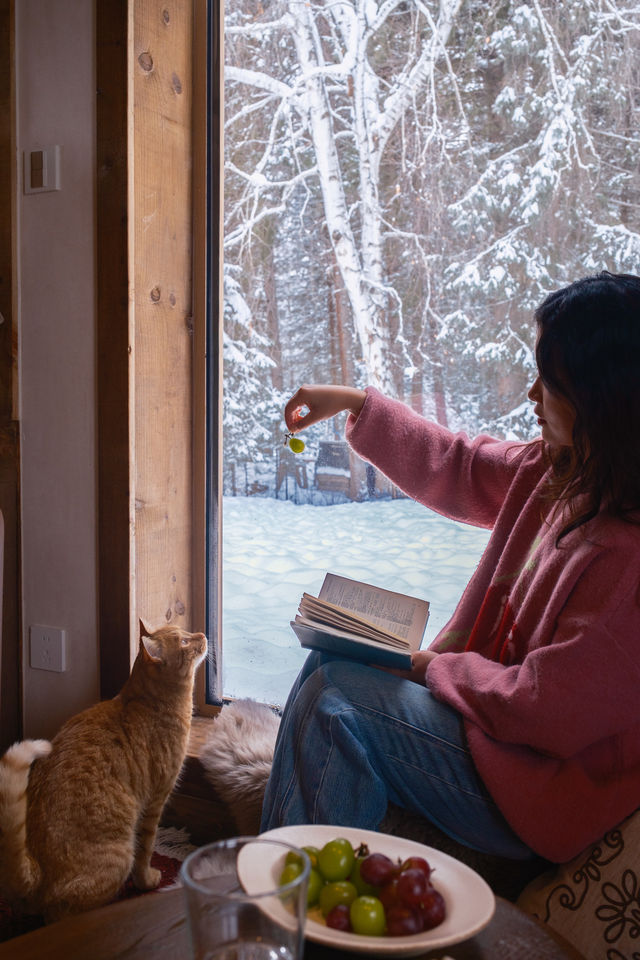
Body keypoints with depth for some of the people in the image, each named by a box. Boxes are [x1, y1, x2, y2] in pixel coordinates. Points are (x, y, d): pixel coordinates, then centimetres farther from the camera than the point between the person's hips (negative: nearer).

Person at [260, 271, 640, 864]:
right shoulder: (558, 474, -2)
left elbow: (542, 709, -28)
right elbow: (459, 470, 13)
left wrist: (438, 667, -11)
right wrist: (355, 404, 17)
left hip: (546, 788, -9)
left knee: (335, 697, -15)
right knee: (329, 666, 6)